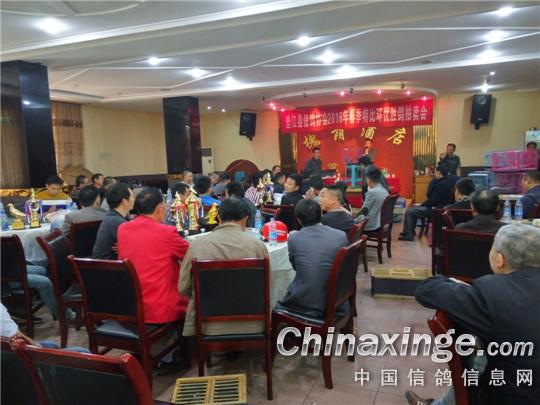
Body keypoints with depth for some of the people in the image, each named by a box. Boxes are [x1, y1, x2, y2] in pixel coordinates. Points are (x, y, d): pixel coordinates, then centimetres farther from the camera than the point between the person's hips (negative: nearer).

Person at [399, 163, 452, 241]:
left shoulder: (442, 184, -23)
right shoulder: (443, 182, 10)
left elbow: (433, 200, -22)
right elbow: (429, 195, 12)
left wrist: (422, 205, -10)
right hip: (435, 206, 11)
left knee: (409, 211, -11)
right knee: (412, 208, 20)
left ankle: (409, 235, -2)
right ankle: (410, 231, 25)